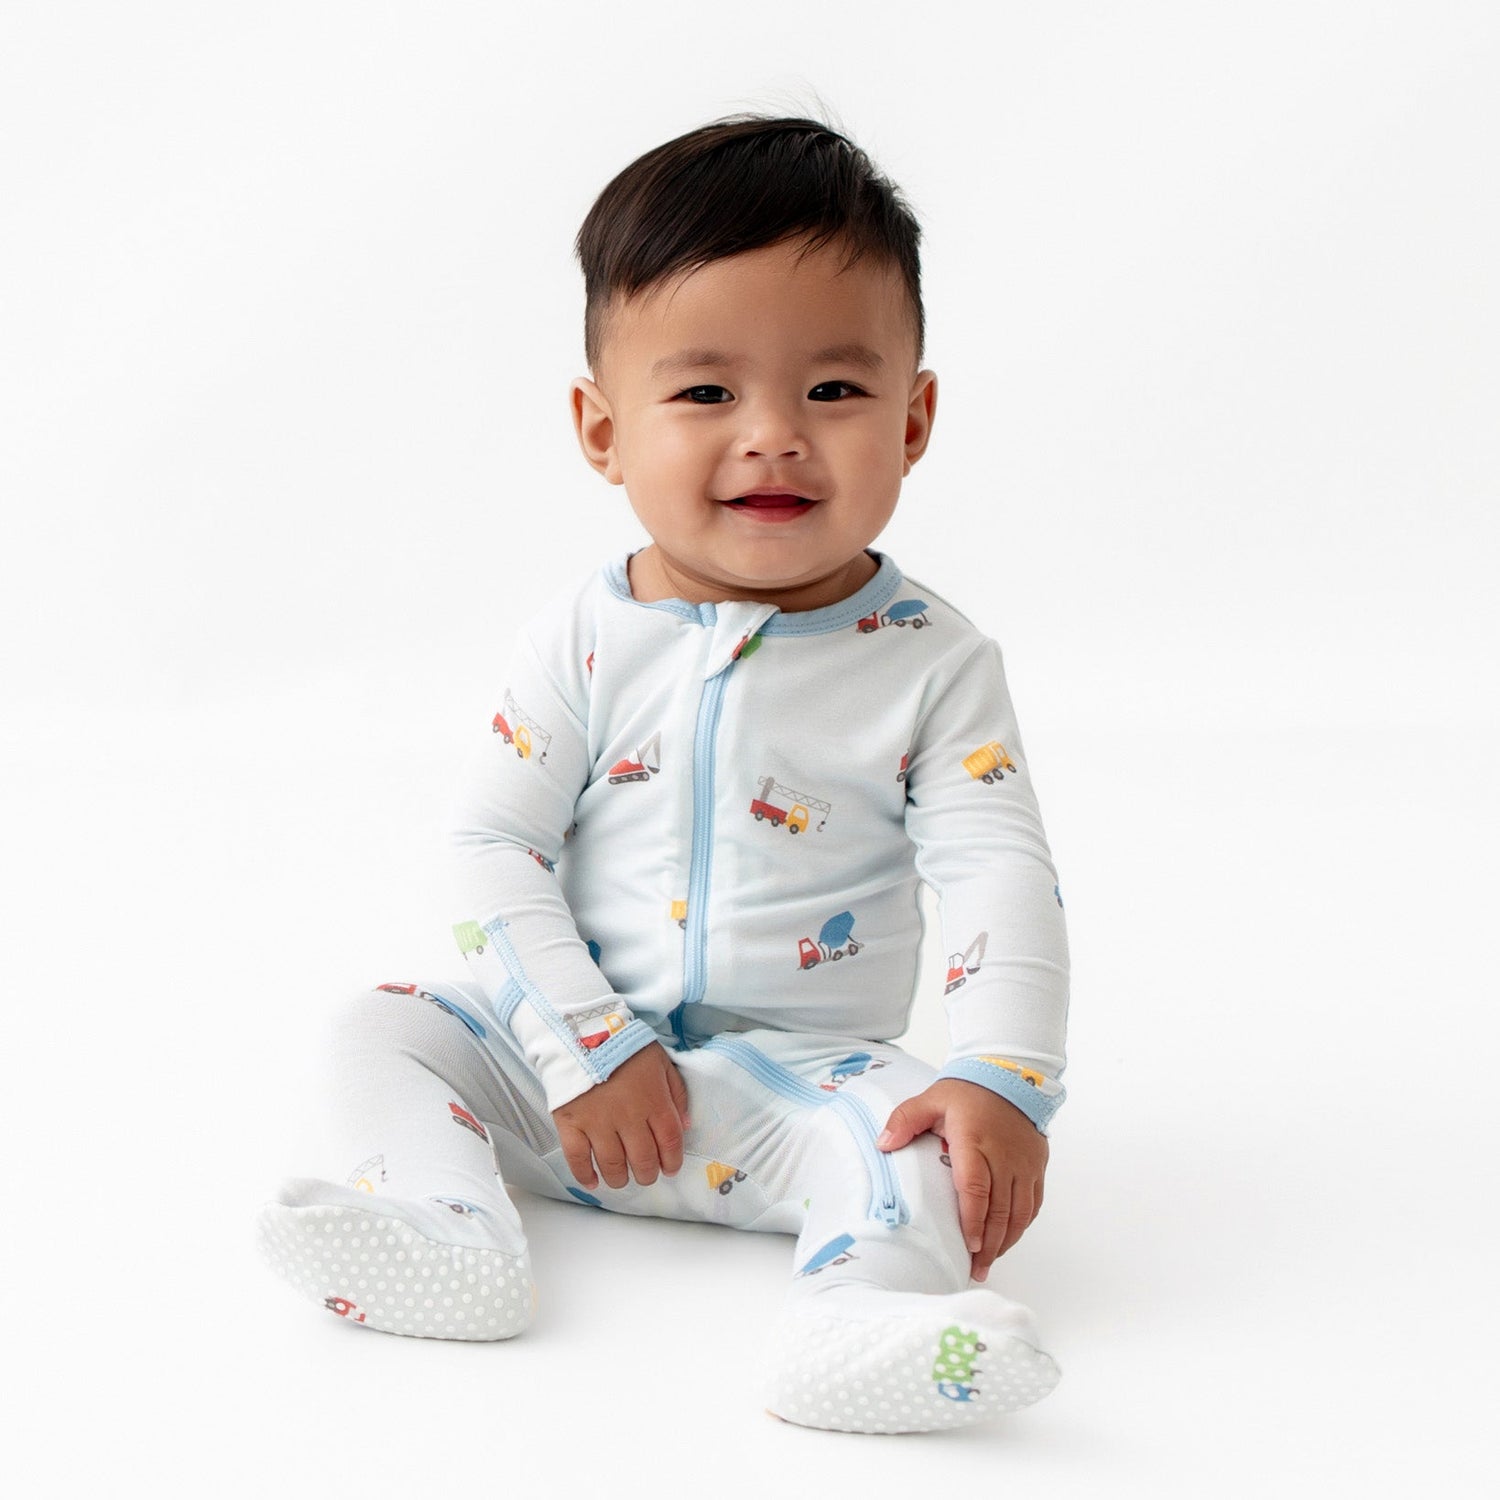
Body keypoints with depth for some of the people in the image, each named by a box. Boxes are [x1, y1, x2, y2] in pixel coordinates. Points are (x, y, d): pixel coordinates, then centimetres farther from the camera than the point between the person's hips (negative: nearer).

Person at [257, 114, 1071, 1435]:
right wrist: (587, 1046, -16)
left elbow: (1002, 877, -14)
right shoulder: (586, 640, -5)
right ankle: (453, 1231, -29)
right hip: (570, 1052, 3)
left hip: (798, 1075, -2)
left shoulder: (932, 662, -7)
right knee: (384, 1026, -11)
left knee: (923, 1132, -30)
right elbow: (493, 847, -6)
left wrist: (1004, 1082, -30)